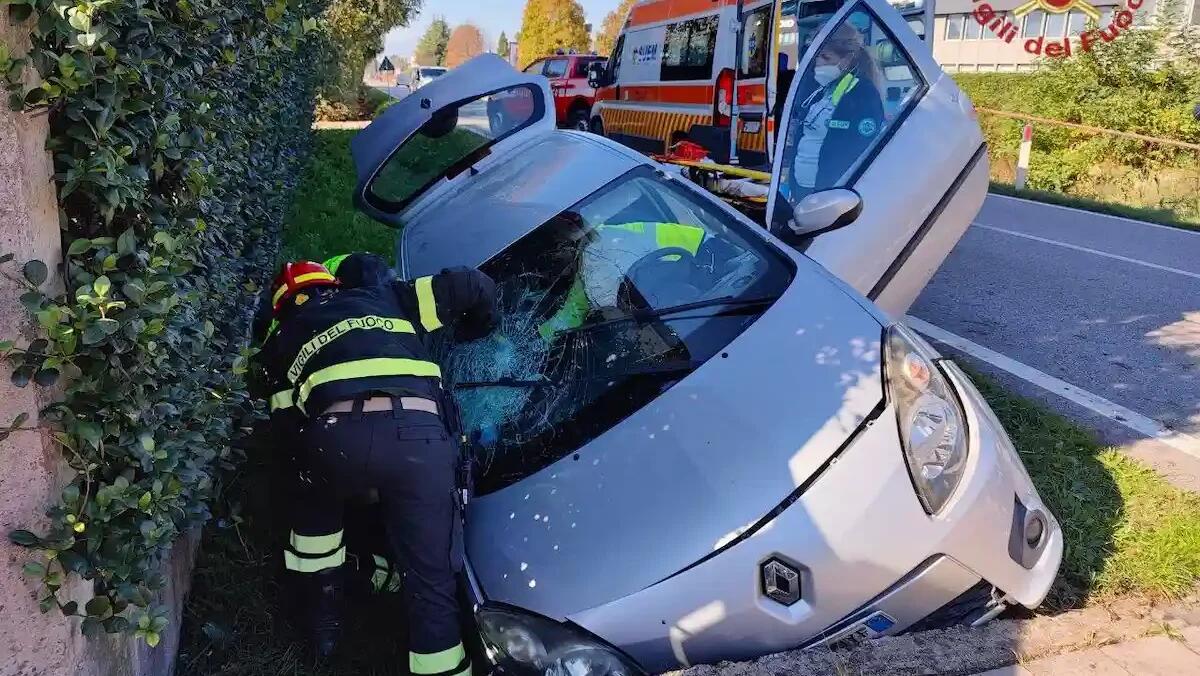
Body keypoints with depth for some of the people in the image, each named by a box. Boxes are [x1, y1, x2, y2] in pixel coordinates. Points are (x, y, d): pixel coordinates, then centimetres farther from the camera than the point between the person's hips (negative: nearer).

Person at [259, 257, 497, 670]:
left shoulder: (282, 340, 32)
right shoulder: (388, 298, 32)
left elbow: (289, 415, 26)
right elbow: (476, 287, 25)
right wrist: (473, 331, 45)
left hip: (337, 438, 1)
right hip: (419, 435, 0)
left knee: (314, 510, 37)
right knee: (430, 584, 10)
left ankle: (322, 615, 43)